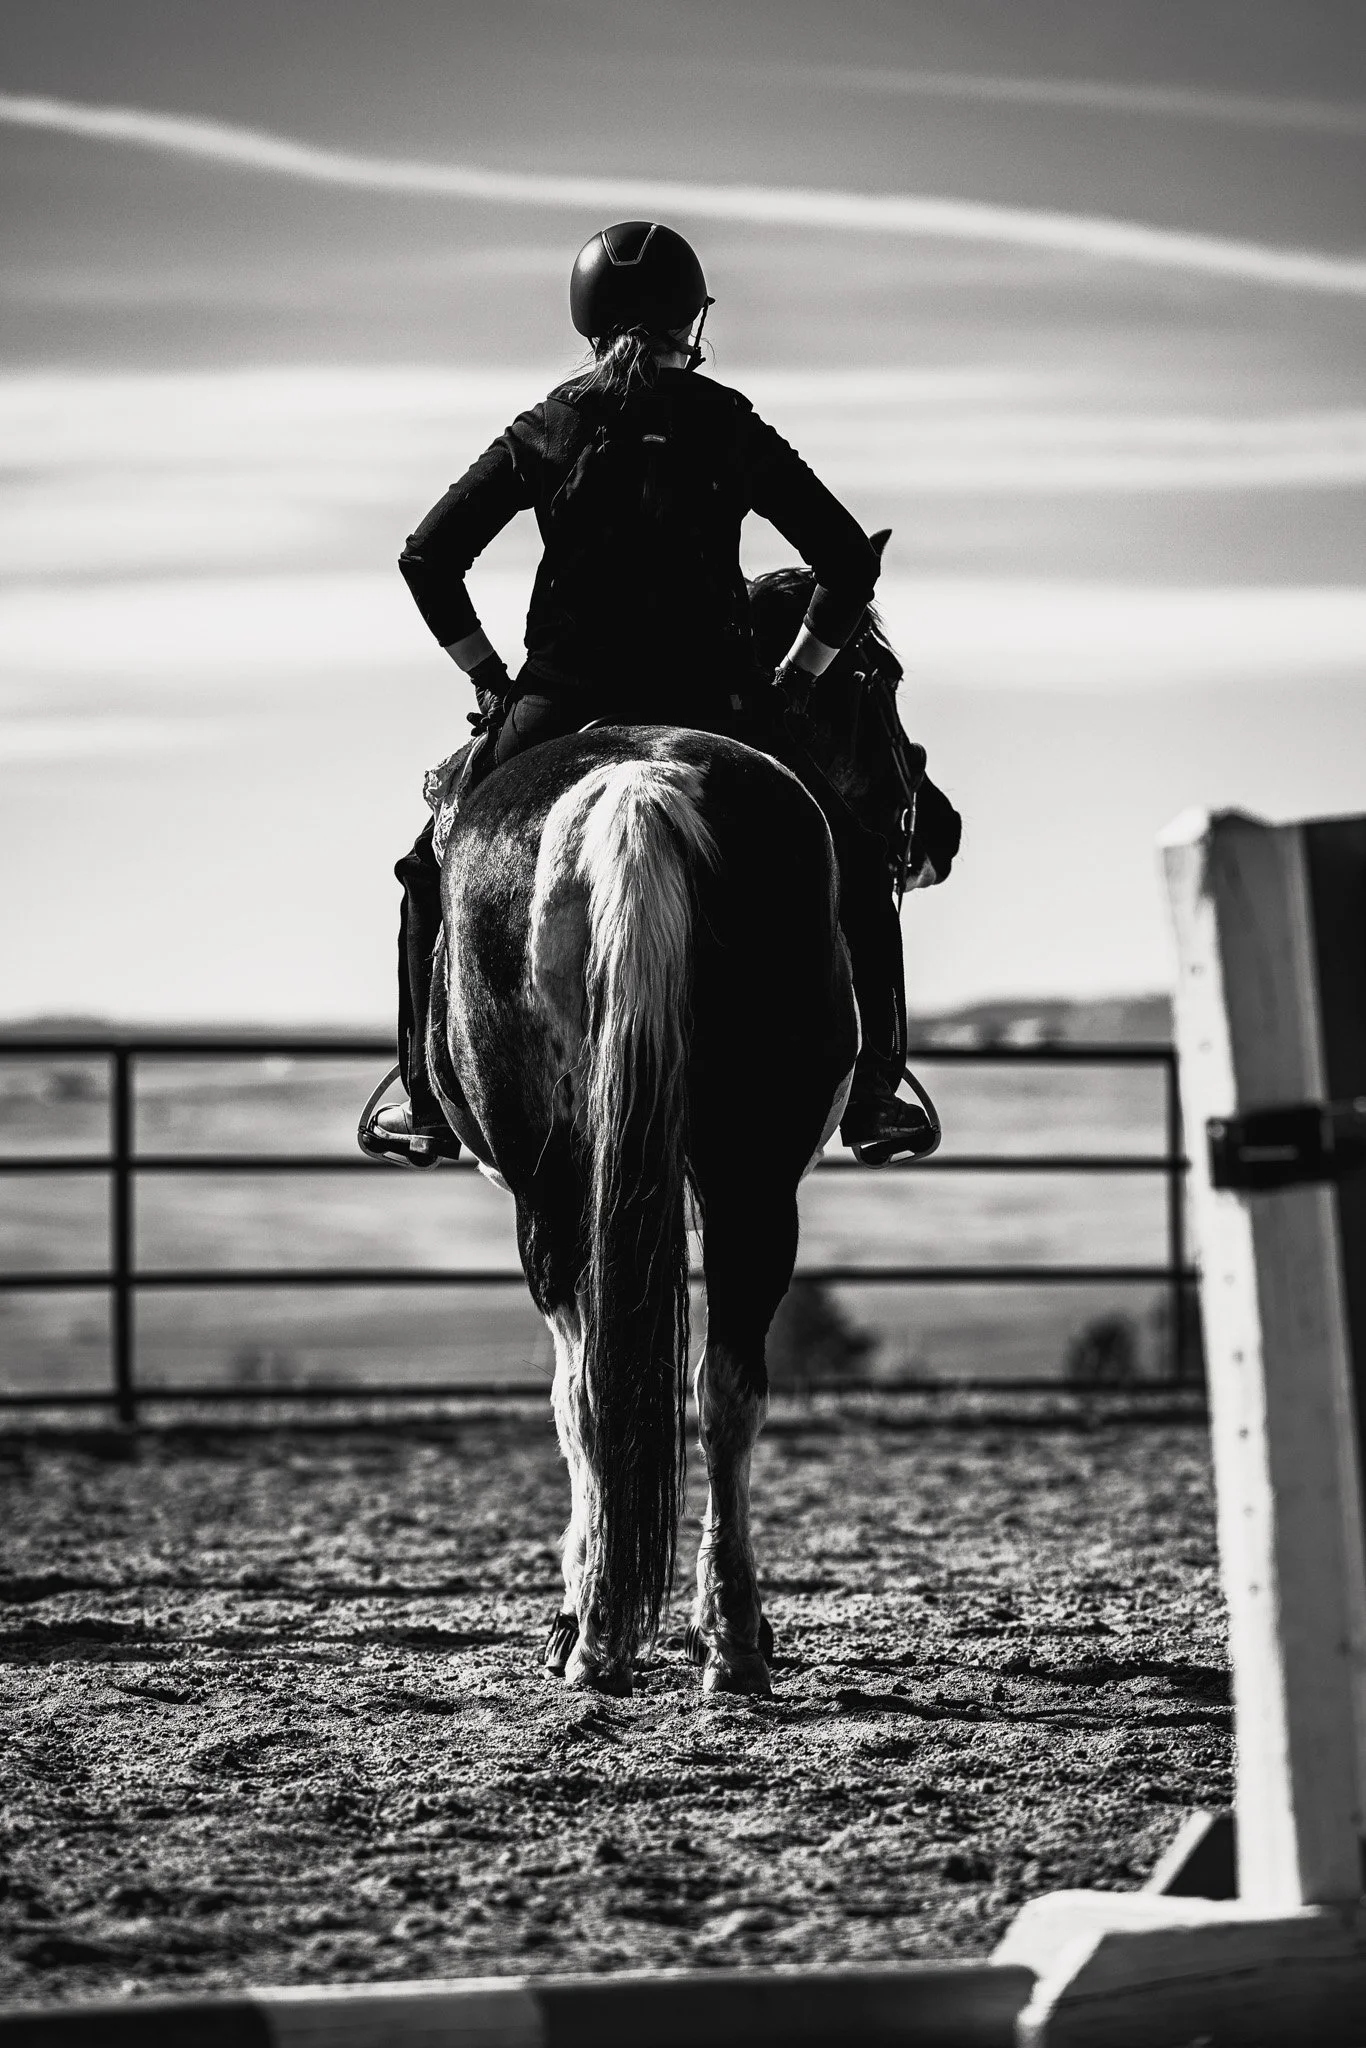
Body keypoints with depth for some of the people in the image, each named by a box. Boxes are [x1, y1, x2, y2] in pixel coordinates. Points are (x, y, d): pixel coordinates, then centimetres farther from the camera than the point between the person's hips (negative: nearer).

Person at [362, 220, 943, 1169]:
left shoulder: (546, 430, 6)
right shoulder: (730, 428, 5)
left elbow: (427, 560, 4)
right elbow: (850, 561, 4)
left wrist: (487, 677, 12)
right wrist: (795, 680, 12)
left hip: (565, 702, 1)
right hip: (710, 699, 0)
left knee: (440, 867, 22)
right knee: (851, 863, 19)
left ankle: (429, 1103, 16)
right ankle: (869, 1097, 15)